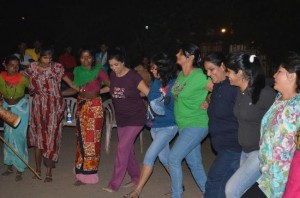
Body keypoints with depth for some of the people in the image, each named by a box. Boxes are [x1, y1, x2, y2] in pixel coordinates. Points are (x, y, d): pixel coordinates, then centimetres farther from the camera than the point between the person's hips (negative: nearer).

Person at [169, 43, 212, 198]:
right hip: (184, 125, 8)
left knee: (174, 158, -10)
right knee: (194, 163, 14)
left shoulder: (199, 76, -17)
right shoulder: (180, 75, 7)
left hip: (196, 125, -8)